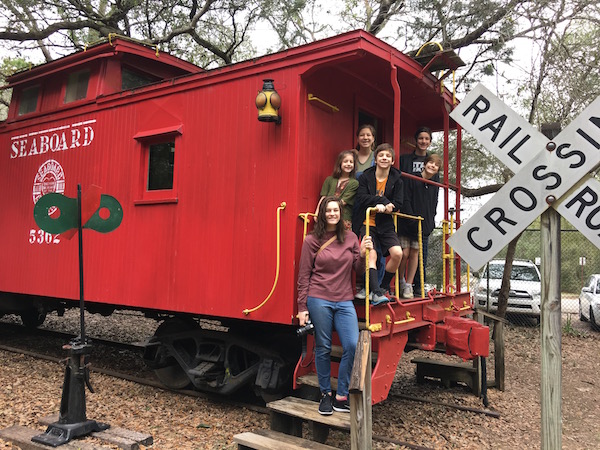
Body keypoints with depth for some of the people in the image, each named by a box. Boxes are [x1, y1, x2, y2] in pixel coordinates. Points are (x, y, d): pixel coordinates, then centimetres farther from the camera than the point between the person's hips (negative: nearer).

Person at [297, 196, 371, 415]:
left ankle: (341, 396, 9)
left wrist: (363, 254, -9)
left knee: (353, 346, -7)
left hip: (344, 302, 3)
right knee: (323, 349, 5)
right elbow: (304, 276, 1)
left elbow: (358, 269, 12)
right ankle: (325, 394, 23)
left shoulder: (350, 238, 9)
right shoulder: (312, 240, 1)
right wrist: (302, 308, -2)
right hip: (319, 300, -2)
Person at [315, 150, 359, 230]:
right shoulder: (329, 180, 17)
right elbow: (323, 198, 11)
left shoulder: (354, 183, 7)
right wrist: (317, 213, -2)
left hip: (344, 220, -2)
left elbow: (343, 202, -2)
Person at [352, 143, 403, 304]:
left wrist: (381, 207, -19)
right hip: (367, 223, -2)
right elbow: (362, 198, -13)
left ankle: (383, 287, 4)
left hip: (385, 224, 2)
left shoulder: (396, 179, 3)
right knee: (371, 255, -20)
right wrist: (383, 201, -21)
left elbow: (397, 204, -3)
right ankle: (376, 293, -21)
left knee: (397, 253, -15)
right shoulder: (365, 177, 0)